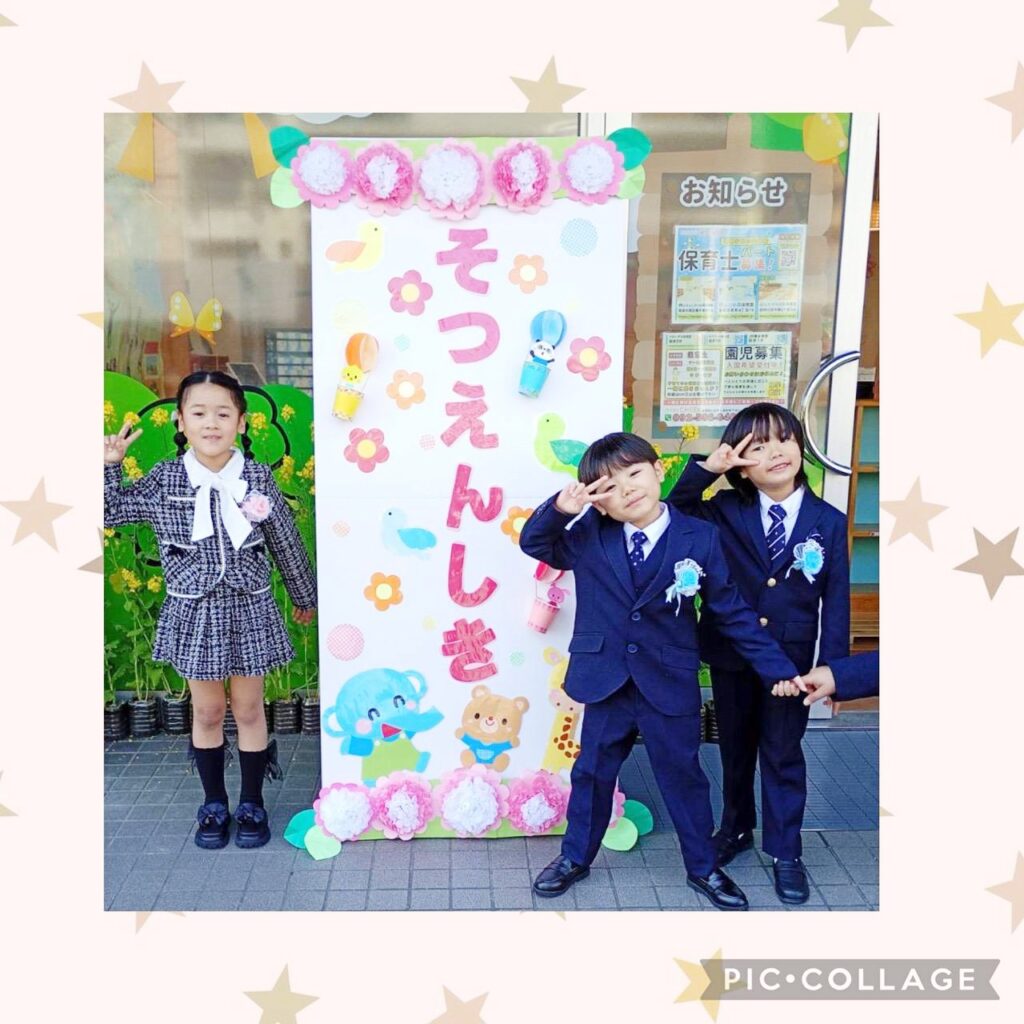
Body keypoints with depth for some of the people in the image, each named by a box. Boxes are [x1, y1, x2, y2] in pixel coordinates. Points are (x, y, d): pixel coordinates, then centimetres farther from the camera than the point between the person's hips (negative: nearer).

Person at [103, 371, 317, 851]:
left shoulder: (258, 477, -6)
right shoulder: (164, 479, -4)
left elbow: (285, 541, 3)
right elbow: (109, 511, 5)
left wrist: (304, 595, 12)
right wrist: (108, 465, -9)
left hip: (248, 608, 0)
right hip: (194, 611, 1)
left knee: (249, 708, 11)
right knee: (206, 710, 13)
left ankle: (252, 804, 28)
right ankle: (214, 804, 31)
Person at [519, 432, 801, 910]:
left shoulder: (699, 538, -10)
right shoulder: (587, 536, -7)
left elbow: (733, 611, -4)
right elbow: (533, 544, 1)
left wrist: (778, 669, -5)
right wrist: (558, 508, -20)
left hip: (670, 686, -1)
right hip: (606, 682, 2)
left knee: (683, 777, 15)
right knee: (592, 774, 17)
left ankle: (703, 867, 37)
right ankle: (575, 857, 39)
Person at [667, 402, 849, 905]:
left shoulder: (828, 521, -7)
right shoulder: (726, 511, -6)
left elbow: (836, 601, -4)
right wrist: (705, 467, -21)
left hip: (791, 660, -1)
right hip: (730, 655, 1)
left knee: (783, 754, 11)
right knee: (735, 747, 19)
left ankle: (785, 851, 28)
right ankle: (736, 827, 41)